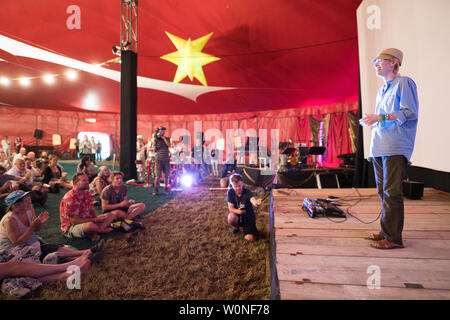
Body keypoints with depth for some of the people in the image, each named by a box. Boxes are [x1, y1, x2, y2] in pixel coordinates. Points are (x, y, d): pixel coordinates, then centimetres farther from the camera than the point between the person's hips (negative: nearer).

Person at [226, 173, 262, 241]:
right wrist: (237, 211, -40)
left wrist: (257, 202, -66)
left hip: (248, 216, -1)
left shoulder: (247, 192, -20)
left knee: (249, 238, -16)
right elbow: (230, 208, -17)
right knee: (231, 218, -34)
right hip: (237, 215, 2)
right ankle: (237, 227, 3)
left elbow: (253, 200, -41)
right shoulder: (230, 192, -15)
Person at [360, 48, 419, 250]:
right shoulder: (381, 91, 23)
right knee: (383, 192, 11)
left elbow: (410, 113, -11)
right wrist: (372, 121, 10)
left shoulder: (404, 83, -1)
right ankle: (386, 231, 22)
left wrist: (380, 117, -17)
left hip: (395, 148, -9)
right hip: (379, 148, 9)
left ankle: (393, 237, -1)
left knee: (392, 192, -9)